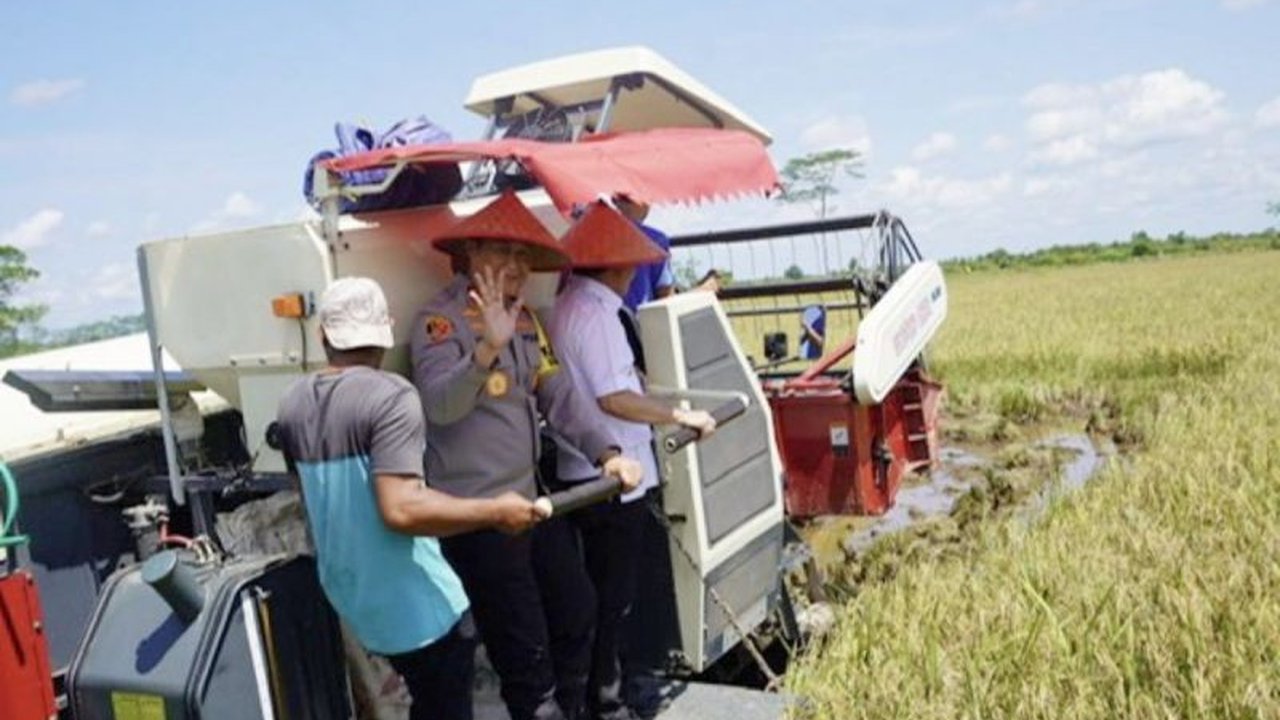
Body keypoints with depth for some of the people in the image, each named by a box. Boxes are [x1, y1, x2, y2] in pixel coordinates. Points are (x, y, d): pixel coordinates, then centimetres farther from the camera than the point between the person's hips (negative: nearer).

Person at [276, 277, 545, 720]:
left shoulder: (292, 404, 3)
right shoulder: (390, 396, -21)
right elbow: (401, 510, -30)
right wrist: (497, 511, -21)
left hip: (351, 594, 7)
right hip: (414, 601, -7)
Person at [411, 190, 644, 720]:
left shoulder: (526, 321, 12)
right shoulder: (441, 320, -12)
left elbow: (560, 395, 7)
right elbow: (439, 405, -28)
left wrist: (605, 453, -7)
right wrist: (487, 348, -44)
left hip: (532, 499, 9)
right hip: (477, 513, -8)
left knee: (576, 611, 22)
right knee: (524, 647, 2)